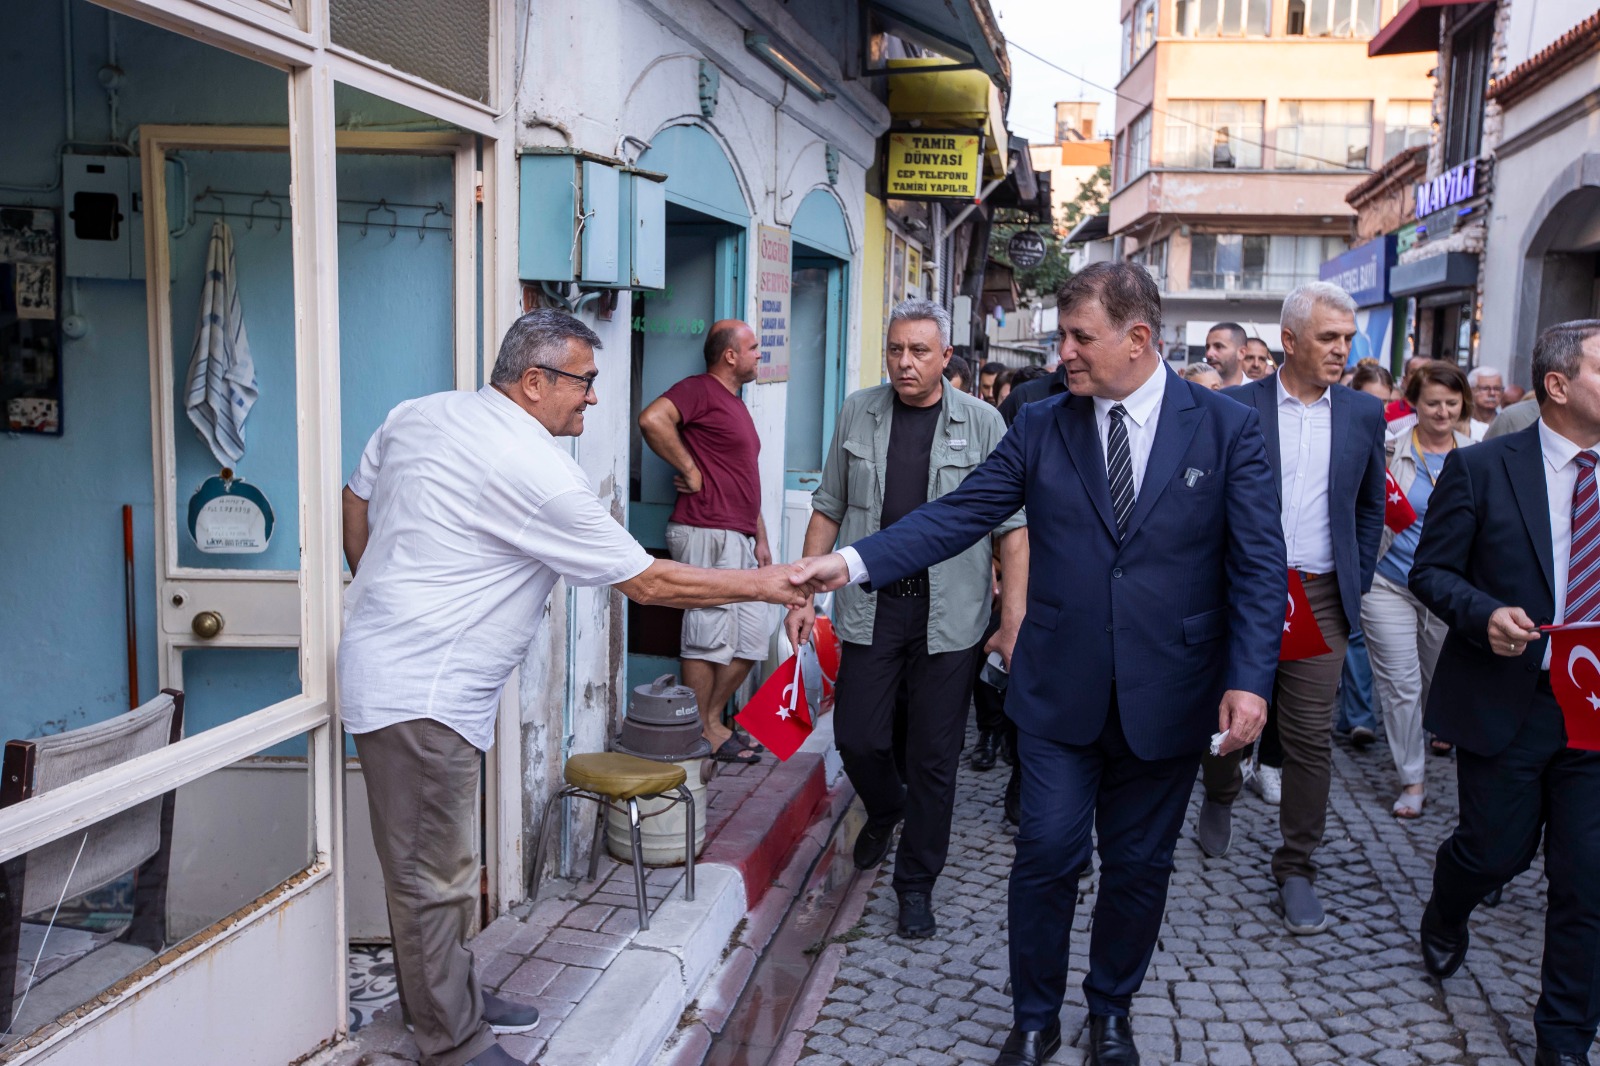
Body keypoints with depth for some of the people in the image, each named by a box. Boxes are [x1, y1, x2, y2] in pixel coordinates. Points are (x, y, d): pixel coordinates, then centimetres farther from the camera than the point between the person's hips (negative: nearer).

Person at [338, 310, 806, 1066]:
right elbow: (647, 583, -13)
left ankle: (447, 996, 34)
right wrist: (759, 584, -3)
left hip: (385, 660, 10)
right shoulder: (539, 472, -19)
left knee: (432, 864, 19)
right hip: (422, 693, -10)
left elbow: (356, 501, 18)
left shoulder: (414, 417, 6)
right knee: (435, 877, 1)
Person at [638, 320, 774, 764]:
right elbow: (652, 419, -26)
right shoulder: (699, 390, -6)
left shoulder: (736, 404, 24)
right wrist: (691, 470, -17)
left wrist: (760, 538, 20)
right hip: (707, 533, -10)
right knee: (709, 638, -3)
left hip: (738, 538, 10)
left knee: (752, 638, 11)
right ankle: (705, 733, 7)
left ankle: (711, 720, 22)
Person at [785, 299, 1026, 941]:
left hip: (949, 613, -2)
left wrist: (1015, 617, -8)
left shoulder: (982, 423, 0)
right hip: (871, 605, 2)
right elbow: (828, 509, 10)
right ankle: (885, 810, 39)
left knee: (934, 757, 5)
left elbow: (1012, 524, -1)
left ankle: (916, 884, 23)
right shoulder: (858, 414, 6)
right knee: (857, 737, 4)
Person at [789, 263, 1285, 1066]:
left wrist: (1249, 678, -14)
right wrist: (853, 561, -17)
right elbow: (958, 515, -5)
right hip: (1061, 689, 1)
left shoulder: (1227, 427, -4)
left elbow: (1258, 564, -5)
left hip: (1167, 696, 0)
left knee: (1138, 863, 14)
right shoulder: (1041, 426, 0)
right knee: (1047, 854, 3)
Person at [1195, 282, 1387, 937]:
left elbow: (1370, 508, 14)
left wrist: (1357, 584, 8)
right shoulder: (1234, 408, -2)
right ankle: (1220, 799, 43)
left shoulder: (1364, 414, 6)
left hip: (1321, 596, 2)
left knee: (1311, 736, 1)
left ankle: (1296, 869, 14)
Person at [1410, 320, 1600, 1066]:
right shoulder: (1480, 467, -6)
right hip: (1504, 702, -3)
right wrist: (1484, 614, -21)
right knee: (1496, 849, 10)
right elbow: (1431, 571, -4)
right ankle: (1443, 921, 46)